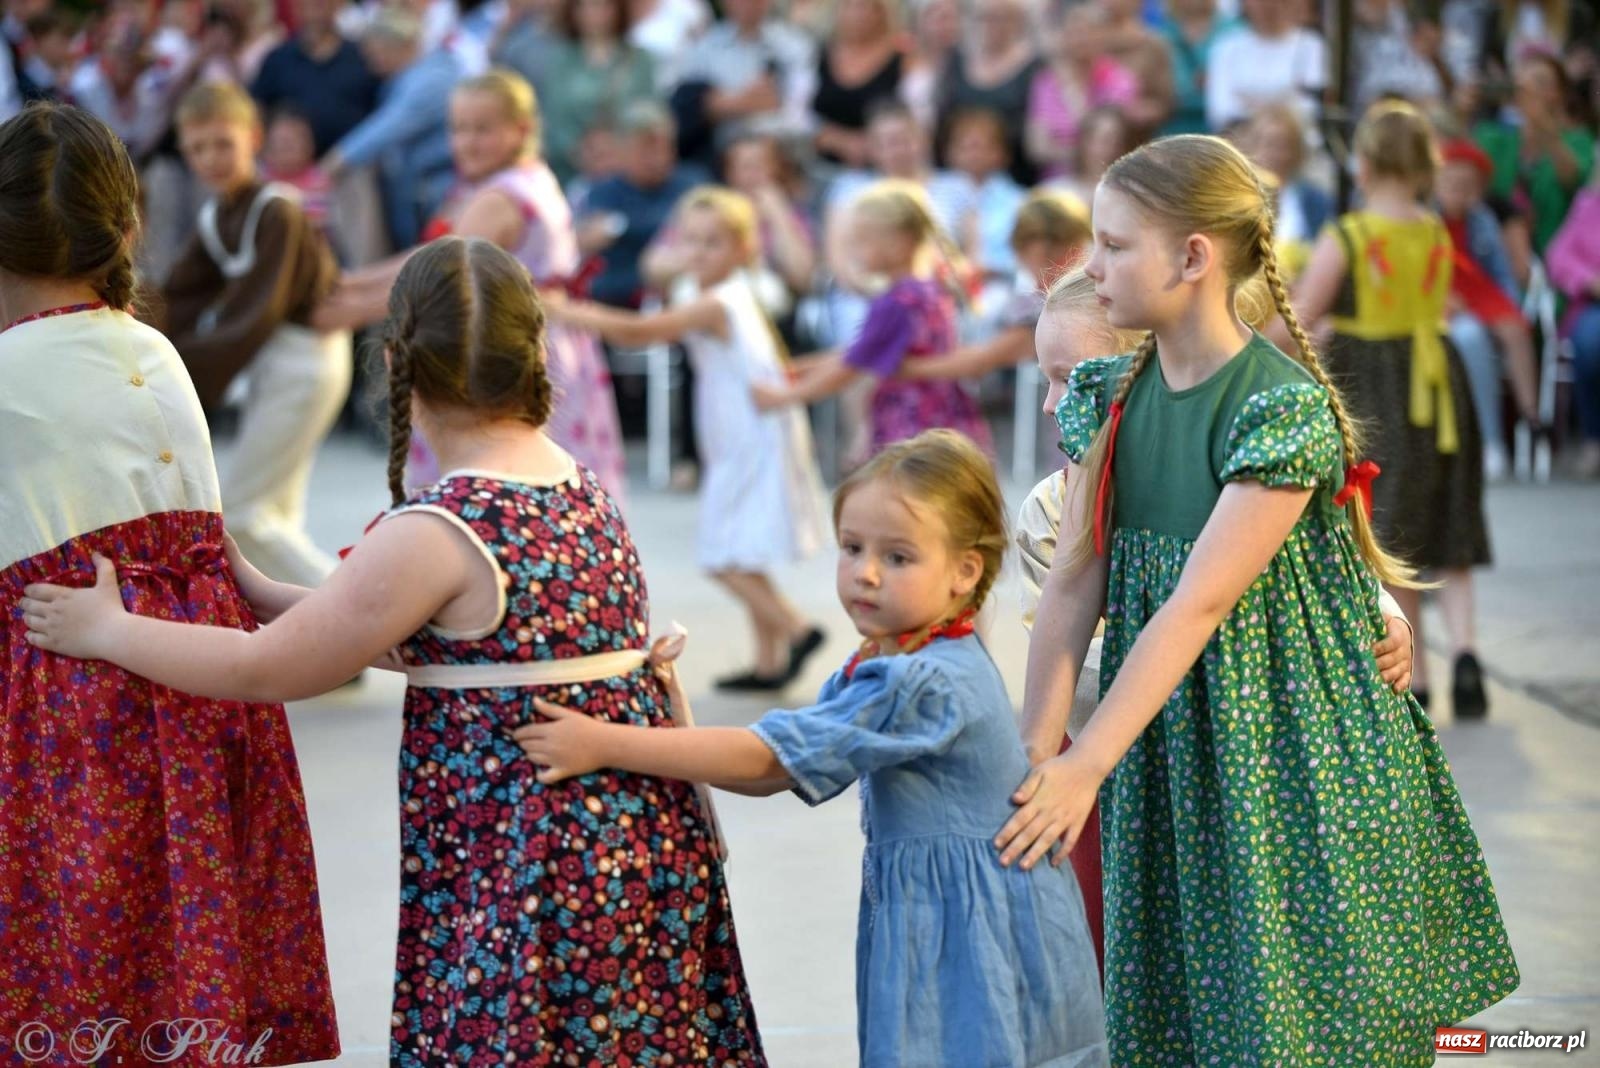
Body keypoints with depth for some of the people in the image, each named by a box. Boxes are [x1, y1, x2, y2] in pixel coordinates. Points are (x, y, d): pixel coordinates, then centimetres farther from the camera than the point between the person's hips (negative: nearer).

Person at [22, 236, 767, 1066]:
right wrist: (261, 593, 20)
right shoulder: (578, 487, 8)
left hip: (533, 885, -8)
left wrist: (107, 631, 4)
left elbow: (271, 670, -10)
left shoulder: (439, 533, -17)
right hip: (637, 840, 8)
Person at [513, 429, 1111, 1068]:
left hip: (972, 943, -9)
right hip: (925, 922, 9)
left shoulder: (924, 685, -23)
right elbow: (771, 773, 8)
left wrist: (603, 745, -20)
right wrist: (672, 720, -5)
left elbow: (765, 758, -23)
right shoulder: (878, 669, 8)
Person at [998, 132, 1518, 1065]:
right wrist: (1036, 749, -12)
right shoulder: (1107, 395, 2)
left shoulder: (1285, 408, -20)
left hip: (1283, 731, -6)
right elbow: (1074, 579, -2)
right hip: (1168, 732, 6)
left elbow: (1198, 604, -24)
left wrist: (1086, 767, -28)